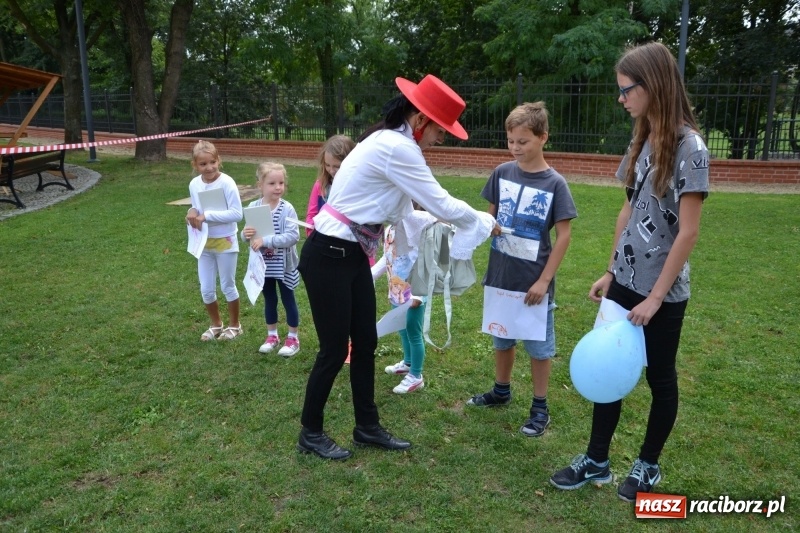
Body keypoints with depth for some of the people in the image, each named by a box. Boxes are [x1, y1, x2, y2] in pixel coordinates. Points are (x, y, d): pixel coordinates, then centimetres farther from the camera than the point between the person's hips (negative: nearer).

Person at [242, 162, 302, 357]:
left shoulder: (287, 209, -18)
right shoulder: (253, 207, -6)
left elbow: (293, 236, -26)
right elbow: (248, 235, 1)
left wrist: (266, 240, -31)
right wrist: (246, 234, -23)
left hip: (284, 265, -4)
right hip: (263, 264, 4)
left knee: (288, 300, 11)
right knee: (269, 300, 19)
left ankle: (293, 338, 26)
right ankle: (272, 336, 35)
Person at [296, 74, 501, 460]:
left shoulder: (389, 141, 10)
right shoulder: (397, 148, -21)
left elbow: (394, 213, 13)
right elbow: (441, 203, -16)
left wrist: (440, 223, 13)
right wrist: (485, 223, 0)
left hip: (352, 254, 10)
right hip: (328, 256, -10)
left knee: (365, 343, 14)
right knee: (335, 349, 3)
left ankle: (367, 427, 29)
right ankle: (311, 433, 23)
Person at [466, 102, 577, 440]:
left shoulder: (555, 184, -12)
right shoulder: (502, 173, -1)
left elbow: (564, 236, -10)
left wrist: (544, 280, -12)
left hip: (534, 281, -4)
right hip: (500, 276, 4)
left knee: (539, 346, 9)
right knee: (502, 338, 19)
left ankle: (540, 408, 23)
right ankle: (501, 391, 39)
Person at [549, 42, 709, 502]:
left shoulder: (689, 147, -15)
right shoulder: (643, 142, 7)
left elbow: (688, 231, -17)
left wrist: (656, 296, -16)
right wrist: (611, 271, 10)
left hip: (663, 291, -7)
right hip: (625, 281, 7)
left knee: (660, 378, 10)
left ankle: (648, 466, 28)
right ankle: (597, 461, 24)